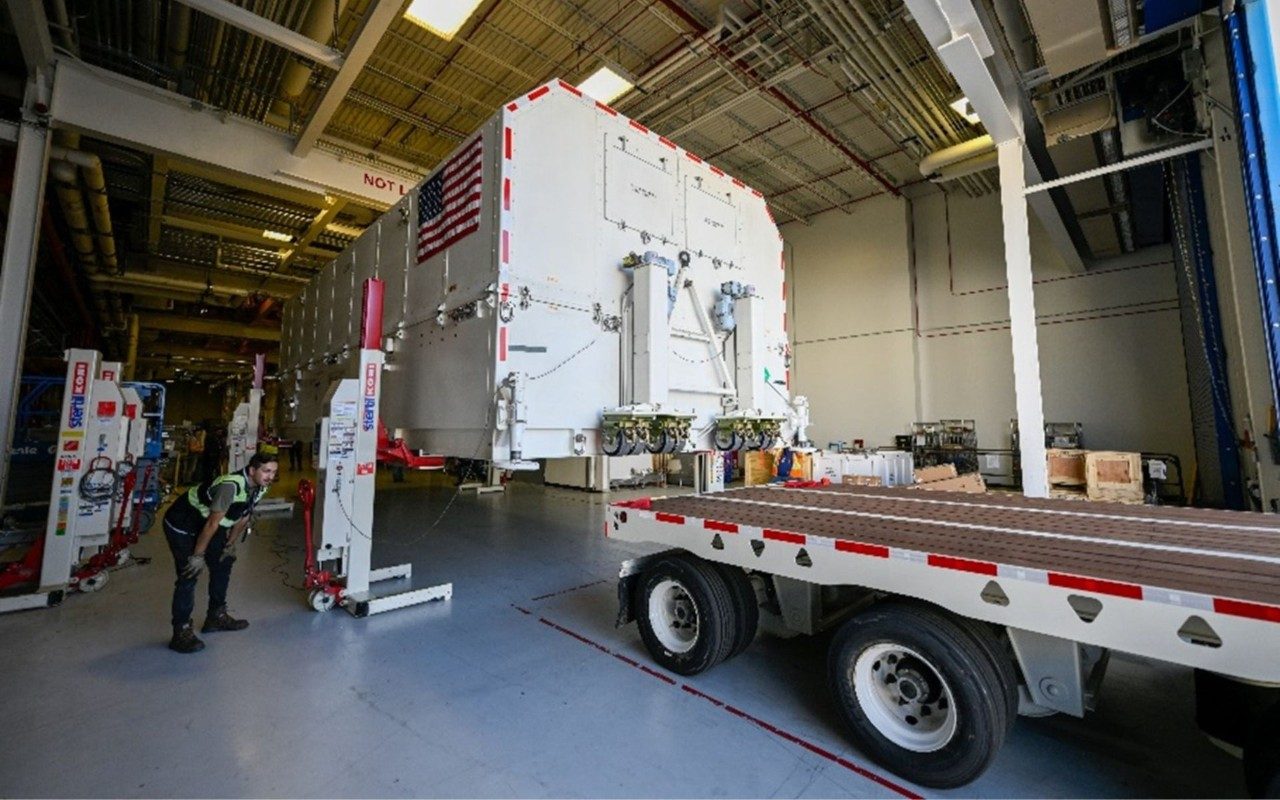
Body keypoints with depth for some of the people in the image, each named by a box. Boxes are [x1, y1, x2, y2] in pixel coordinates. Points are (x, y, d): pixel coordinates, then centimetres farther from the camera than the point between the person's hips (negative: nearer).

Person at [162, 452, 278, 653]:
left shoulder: (259, 488, -10)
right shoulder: (231, 486, -37)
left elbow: (243, 519, 3)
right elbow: (212, 523, -29)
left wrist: (230, 546, 7)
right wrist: (198, 556, -21)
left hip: (205, 524, 9)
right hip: (180, 524, -9)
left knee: (223, 563, 13)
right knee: (189, 574, -13)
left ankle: (216, 616, 27)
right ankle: (181, 633, -4)